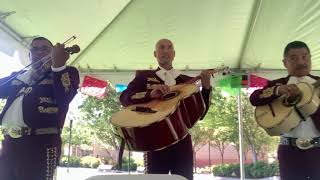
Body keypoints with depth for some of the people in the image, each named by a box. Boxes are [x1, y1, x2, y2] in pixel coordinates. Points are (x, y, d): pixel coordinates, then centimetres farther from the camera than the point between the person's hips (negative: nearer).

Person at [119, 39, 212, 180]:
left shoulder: (187, 80, 13)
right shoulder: (144, 76, 8)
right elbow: (124, 98, -7)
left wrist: (206, 87, -6)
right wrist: (151, 94, -23)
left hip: (182, 140, 2)